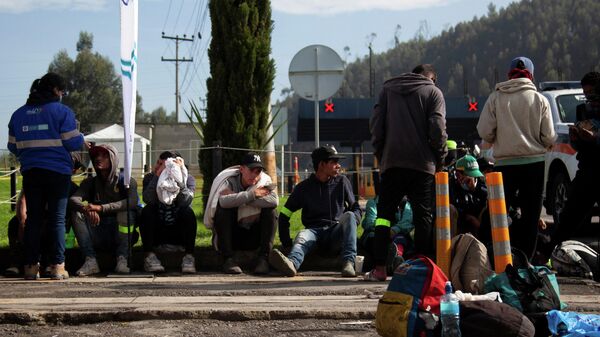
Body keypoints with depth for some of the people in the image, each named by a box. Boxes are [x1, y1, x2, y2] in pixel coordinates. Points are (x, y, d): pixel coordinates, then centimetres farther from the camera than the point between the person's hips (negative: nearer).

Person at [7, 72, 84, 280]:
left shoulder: (18, 114, 9)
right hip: (58, 171, -4)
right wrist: (81, 139, 13)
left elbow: (13, 147, 11)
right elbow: (73, 143, -9)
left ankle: (31, 265, 6)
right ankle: (57, 266, -3)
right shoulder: (62, 111, -7)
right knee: (57, 218, 1)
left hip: (30, 172, 4)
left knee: (33, 218, 9)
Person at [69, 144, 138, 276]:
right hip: (98, 238, 3)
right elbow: (73, 199, -7)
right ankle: (91, 261, -28)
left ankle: (122, 260, -29)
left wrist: (101, 208, -31)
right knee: (77, 214, -17)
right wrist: (87, 209, -32)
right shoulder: (90, 182, 11)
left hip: (121, 234, -3)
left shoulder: (126, 181, 1)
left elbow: (133, 201, -21)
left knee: (126, 212, -29)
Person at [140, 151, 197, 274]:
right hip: (156, 233, 1)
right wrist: (157, 176, -32)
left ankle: (189, 257, -27)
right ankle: (149, 256, -27)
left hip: (179, 233, -1)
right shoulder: (150, 178, -4)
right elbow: (148, 199, -26)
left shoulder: (188, 179, -7)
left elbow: (185, 201, -28)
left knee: (188, 212, -28)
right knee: (147, 210, -25)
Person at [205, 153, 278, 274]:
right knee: (222, 209, -28)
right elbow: (224, 200, -35)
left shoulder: (264, 181, -3)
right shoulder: (229, 181, -10)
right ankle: (228, 259, -31)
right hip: (231, 236, -2)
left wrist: (242, 200, -26)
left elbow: (274, 201, -27)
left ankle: (263, 258, -23)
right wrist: (251, 195, -32)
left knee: (270, 211, -19)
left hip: (253, 237, 2)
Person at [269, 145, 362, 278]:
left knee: (349, 216, -28)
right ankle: (292, 263, -67)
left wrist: (352, 223, -7)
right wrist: (286, 242, -4)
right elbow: (284, 215, 7)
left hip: (336, 233, 1)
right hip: (315, 231, -1)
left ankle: (348, 263, -43)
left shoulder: (342, 182, 11)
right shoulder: (304, 187, 6)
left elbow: (356, 208, 17)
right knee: (302, 236, -33)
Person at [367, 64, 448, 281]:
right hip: (423, 163, -2)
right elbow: (437, 129, -6)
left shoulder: (388, 89, 13)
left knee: (384, 213, 5)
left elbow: (376, 124, 7)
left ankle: (379, 268, -4)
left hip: (392, 162, 2)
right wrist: (440, 159, 5)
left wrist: (380, 154, 13)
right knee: (423, 216, 4)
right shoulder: (433, 92, 3)